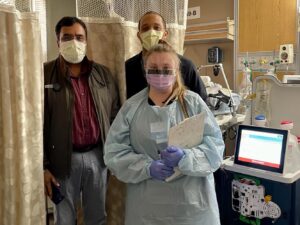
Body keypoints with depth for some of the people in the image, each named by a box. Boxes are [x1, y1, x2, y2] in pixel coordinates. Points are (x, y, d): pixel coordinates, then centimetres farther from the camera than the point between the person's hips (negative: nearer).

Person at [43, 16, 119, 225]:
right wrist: (42, 166, -9)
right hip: (64, 159, -3)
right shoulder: (44, 74, -6)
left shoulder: (103, 73, 5)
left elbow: (115, 115, 8)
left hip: (98, 156, 3)